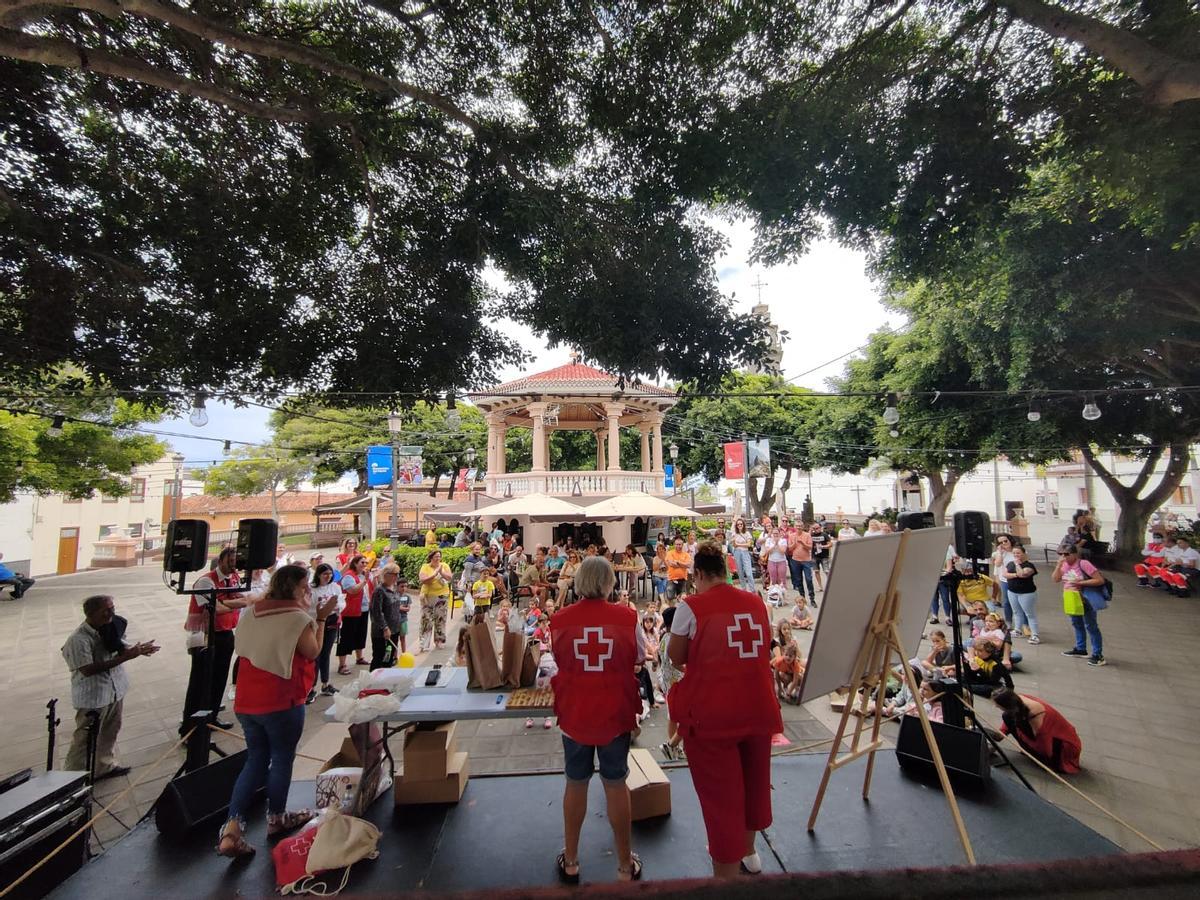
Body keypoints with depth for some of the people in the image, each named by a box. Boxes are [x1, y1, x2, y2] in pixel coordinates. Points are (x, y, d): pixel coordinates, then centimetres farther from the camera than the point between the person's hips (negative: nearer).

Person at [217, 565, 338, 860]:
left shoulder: (252, 612, 4)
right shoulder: (298, 617, -18)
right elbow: (312, 652, -8)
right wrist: (321, 618, -5)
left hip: (246, 701, 7)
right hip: (281, 701, -6)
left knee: (255, 761, 18)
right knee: (282, 759, 13)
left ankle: (232, 829, 10)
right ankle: (276, 819, 29)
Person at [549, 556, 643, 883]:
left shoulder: (560, 620, -12)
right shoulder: (627, 617, -14)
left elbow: (558, 660, 5)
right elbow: (639, 657, 2)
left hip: (574, 712, 1)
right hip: (615, 712, 0)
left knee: (575, 783, 19)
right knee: (616, 784, 16)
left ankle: (571, 862, 36)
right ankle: (625, 865, 32)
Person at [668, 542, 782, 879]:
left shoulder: (691, 607, -14)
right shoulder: (756, 603, 1)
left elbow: (676, 658, -5)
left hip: (712, 713, -5)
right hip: (759, 708, 6)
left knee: (720, 791, 10)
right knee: (754, 780, 26)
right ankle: (748, 851, 49)